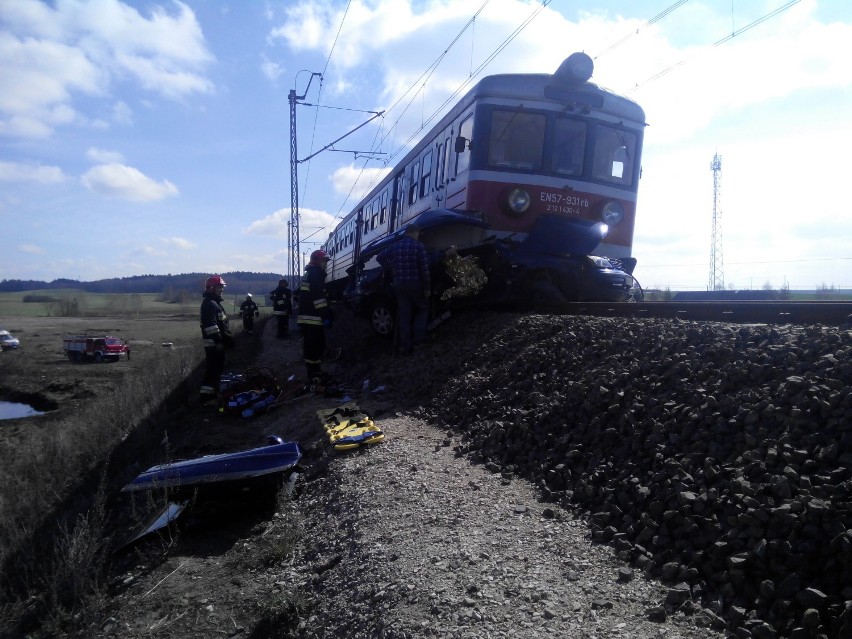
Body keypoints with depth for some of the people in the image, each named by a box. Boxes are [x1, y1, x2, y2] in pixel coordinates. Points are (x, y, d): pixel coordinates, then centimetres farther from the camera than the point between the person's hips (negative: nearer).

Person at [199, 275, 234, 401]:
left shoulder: (215, 302, 18)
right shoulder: (209, 303, -15)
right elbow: (210, 325, -24)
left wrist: (227, 338, 24)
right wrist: (218, 340, -24)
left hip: (218, 341, 11)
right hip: (213, 343, -11)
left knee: (217, 367, 17)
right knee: (213, 369, -10)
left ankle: (213, 391, 26)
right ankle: (207, 394, -8)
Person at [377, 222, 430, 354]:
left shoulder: (395, 246, 6)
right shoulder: (419, 246, -10)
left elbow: (380, 257, 13)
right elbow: (424, 269, -12)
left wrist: (391, 268, 13)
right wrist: (427, 288, -6)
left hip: (399, 285, 4)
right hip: (415, 284, -4)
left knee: (404, 315, 8)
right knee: (422, 309, 16)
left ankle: (406, 346, 9)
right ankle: (418, 339, 5)